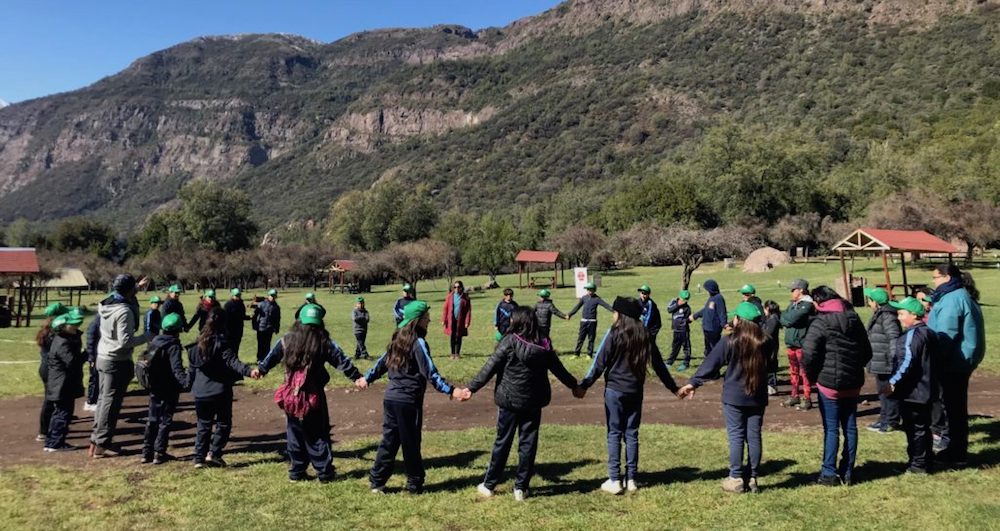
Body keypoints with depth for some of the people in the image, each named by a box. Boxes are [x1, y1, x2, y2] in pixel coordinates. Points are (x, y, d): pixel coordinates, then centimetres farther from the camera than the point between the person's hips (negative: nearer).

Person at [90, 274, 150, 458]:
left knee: (103, 399, 17)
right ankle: (101, 445, 7)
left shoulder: (106, 303, 2)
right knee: (111, 403, 0)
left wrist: (137, 287, 24)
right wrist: (147, 337, -13)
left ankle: (95, 442, 24)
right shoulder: (124, 311, -22)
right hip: (118, 362, -9)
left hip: (103, 358, 9)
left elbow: (124, 298, 27)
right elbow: (125, 341, -24)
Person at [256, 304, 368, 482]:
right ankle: (325, 472, 11)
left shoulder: (287, 340, 0)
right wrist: (357, 377, 1)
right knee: (319, 435, 7)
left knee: (295, 434, 14)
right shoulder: (324, 342, -7)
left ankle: (297, 472, 19)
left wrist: (260, 369, 27)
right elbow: (342, 361, -5)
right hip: (314, 396, -2)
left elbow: (272, 356, 11)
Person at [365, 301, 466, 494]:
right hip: (408, 401, -7)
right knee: (411, 444, 6)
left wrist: (367, 378, 37)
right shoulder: (418, 343, -13)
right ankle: (415, 484, 18)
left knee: (389, 441, 14)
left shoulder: (398, 340, 10)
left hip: (391, 398, 7)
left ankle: (377, 482, 19)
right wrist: (451, 391, -26)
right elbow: (430, 374, -20)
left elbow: (382, 362, 22)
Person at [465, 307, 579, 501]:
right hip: (534, 401, 3)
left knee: (502, 442, 9)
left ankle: (489, 485, 20)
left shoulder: (509, 342, -13)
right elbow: (558, 369, 11)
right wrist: (574, 385, 27)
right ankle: (521, 488, 16)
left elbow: (490, 368, -15)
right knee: (528, 443, 11)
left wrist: (471, 388, -10)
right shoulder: (543, 344, 0)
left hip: (509, 400, -3)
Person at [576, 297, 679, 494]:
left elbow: (600, 363, -12)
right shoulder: (644, 336, 5)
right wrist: (673, 388, 18)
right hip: (635, 391, 4)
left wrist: (584, 386, -8)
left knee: (614, 434, 2)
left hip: (615, 390, -4)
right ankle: (631, 479, 15)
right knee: (631, 434, 11)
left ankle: (614, 480, 3)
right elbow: (659, 365, 9)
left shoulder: (614, 334, -9)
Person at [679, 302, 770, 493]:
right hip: (757, 397, 4)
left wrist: (693, 383, 2)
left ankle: (736, 478, 7)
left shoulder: (729, 341, -12)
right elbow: (768, 366, 12)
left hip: (734, 397, -4)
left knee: (736, 436, 3)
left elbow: (710, 363, -7)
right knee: (754, 436, 9)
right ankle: (752, 478, 16)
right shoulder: (764, 342, -1)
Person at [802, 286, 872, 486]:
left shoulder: (821, 322, -13)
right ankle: (847, 472, 18)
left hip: (829, 383, -6)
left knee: (831, 428, 0)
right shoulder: (854, 319, 9)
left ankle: (829, 473, 4)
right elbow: (867, 352, 15)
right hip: (853, 383, 6)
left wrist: (811, 375, -4)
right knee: (850, 427, 11)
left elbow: (809, 354, -20)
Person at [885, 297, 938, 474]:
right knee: (923, 426, 18)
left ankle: (918, 464, 7)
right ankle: (926, 460, 27)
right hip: (926, 390, 10)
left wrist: (893, 382, -28)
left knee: (914, 428, 0)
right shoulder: (928, 333, 12)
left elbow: (907, 362, -27)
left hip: (912, 391, -10)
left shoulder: (913, 335, -19)